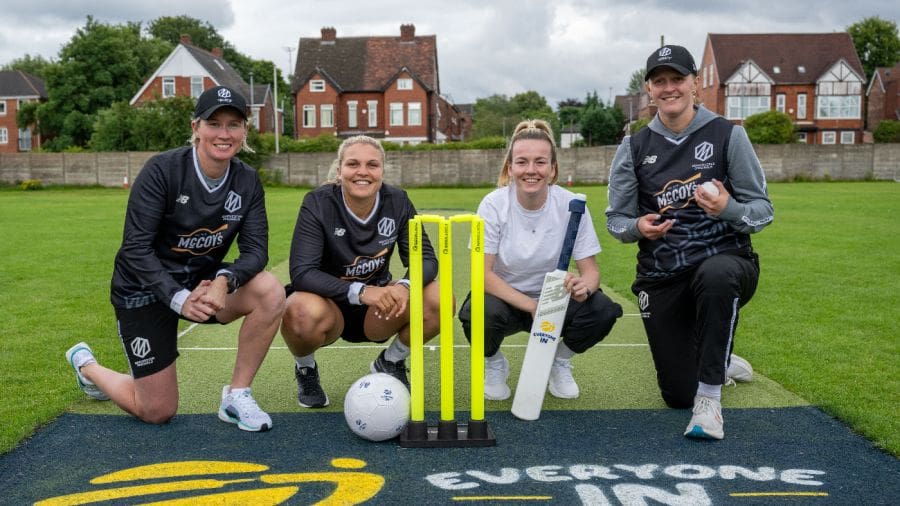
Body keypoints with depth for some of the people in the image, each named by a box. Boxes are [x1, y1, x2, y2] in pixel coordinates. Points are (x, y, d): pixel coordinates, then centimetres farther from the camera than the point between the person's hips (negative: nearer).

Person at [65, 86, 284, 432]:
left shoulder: (247, 181, -7)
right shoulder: (162, 170, -20)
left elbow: (255, 249, -13)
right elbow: (135, 248, -21)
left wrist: (224, 280, -33)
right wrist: (178, 298, -31)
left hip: (203, 282, 4)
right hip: (146, 288, -4)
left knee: (271, 292, -27)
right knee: (157, 413, 2)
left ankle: (237, 395, -11)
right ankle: (86, 365, 33)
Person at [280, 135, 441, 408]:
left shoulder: (397, 201, -9)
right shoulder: (318, 203, -18)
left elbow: (425, 258, -8)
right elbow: (301, 272, -26)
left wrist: (404, 286, -32)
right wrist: (360, 291, -40)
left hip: (376, 311, 3)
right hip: (328, 304, -3)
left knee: (440, 301, -22)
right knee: (305, 313, -38)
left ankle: (390, 363, 8)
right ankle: (306, 370, 0)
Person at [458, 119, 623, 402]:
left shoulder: (570, 205, -13)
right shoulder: (493, 204, -16)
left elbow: (590, 269, -11)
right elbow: (483, 273, -19)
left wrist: (584, 285, -37)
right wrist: (532, 306, -31)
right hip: (504, 298, -1)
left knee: (603, 311, -26)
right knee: (479, 314, -36)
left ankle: (559, 362, 8)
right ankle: (494, 365, 3)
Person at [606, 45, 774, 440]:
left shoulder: (728, 136, -2)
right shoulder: (634, 148, 5)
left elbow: (763, 211, -2)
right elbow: (616, 219, 8)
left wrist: (729, 209, -25)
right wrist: (639, 227, -16)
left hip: (727, 263, -3)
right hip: (661, 279, 3)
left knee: (716, 274, -42)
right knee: (678, 395, 3)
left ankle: (710, 397, -26)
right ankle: (720, 363, 40)